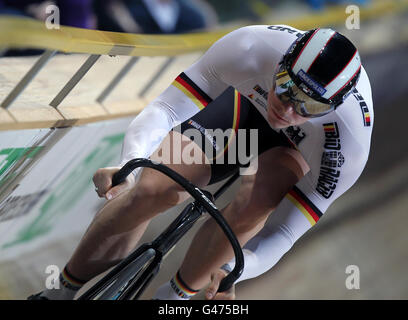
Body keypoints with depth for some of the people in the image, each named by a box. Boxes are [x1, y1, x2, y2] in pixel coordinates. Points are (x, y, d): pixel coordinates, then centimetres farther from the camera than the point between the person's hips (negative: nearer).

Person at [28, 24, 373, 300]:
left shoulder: (349, 144, -38)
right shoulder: (249, 48, -38)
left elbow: (283, 233, -29)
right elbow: (164, 109, -33)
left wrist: (231, 269, -45)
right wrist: (131, 164, -51)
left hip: (296, 147, -1)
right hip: (245, 104, 1)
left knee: (254, 203, -34)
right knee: (151, 190, -20)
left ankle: (176, 294, -11)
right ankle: (64, 291, 1)